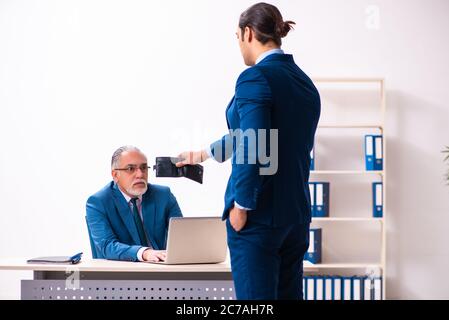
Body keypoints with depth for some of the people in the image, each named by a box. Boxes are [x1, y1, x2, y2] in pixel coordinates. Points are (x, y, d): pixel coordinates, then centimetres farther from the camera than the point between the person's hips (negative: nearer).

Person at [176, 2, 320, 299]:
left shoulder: (255, 78, -13)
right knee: (289, 293, 12)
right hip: (296, 215, 8)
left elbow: (254, 148, -22)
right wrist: (203, 155, 35)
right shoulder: (304, 82, 13)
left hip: (259, 217, -8)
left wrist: (241, 207, -11)